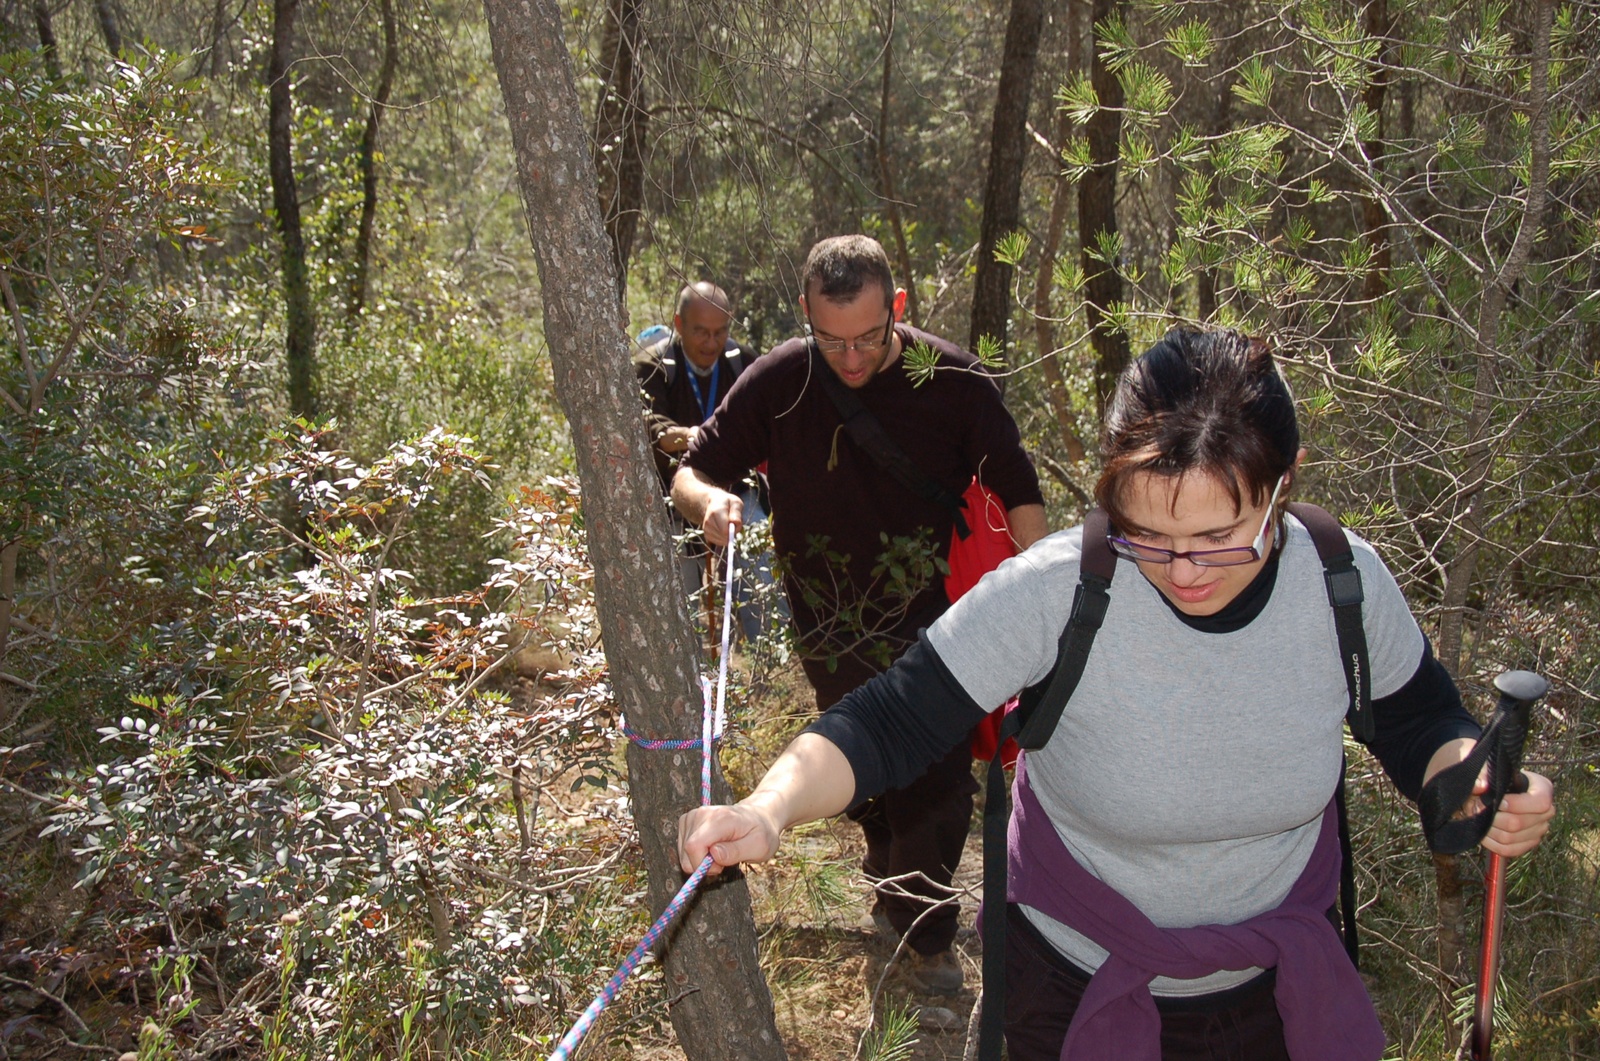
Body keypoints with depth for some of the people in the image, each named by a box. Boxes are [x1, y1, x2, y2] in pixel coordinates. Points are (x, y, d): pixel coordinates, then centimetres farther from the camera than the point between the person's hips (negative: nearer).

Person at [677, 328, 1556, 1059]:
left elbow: (1419, 725, 0)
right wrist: (767, 811, -43)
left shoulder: (1346, 583, -19)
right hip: (1075, 987, -2)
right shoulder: (1053, 594, -29)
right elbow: (890, 722, -26)